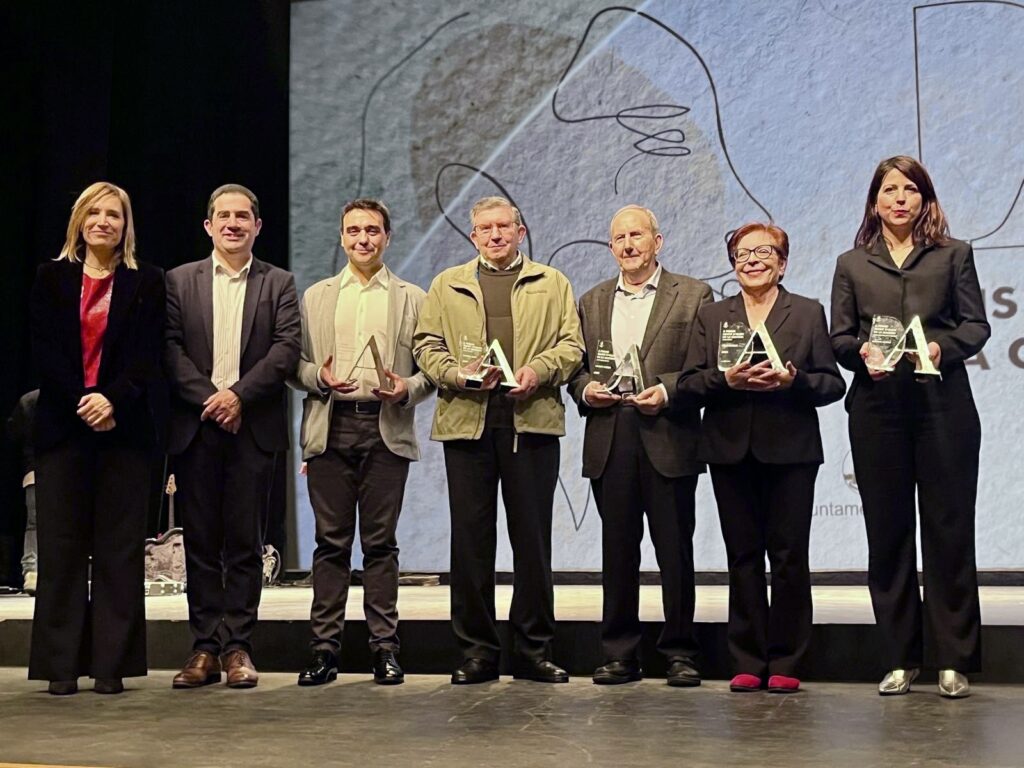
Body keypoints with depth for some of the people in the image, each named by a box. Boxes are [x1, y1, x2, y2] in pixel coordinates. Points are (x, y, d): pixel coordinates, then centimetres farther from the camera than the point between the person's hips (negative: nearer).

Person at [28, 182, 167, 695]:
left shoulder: (147, 283, 7)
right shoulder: (51, 278, 10)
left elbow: (147, 356, -1)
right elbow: (43, 349, 1)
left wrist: (112, 400, -16)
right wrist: (82, 401, -12)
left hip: (124, 426, -1)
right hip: (62, 425, 1)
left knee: (120, 547, 0)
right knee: (61, 543, 2)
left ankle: (111, 664, 5)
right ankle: (61, 664, 8)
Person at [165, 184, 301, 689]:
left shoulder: (278, 284, 9)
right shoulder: (180, 281, 11)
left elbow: (287, 348, -2)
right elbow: (171, 348, 2)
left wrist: (239, 395, -13)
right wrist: (208, 398, -11)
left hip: (253, 426, -1)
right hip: (195, 425, 1)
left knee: (245, 542, 1)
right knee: (201, 541, 4)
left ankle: (237, 647, 7)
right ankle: (204, 648, 9)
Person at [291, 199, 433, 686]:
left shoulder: (412, 299, 11)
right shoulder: (316, 297, 16)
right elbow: (295, 362, 11)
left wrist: (407, 388, -13)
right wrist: (319, 378, -9)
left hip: (386, 430, -1)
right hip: (331, 429, 1)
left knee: (380, 541, 1)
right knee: (331, 541, 1)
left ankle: (384, 647, 7)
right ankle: (324, 647, 6)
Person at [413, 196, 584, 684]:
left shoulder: (552, 285, 15)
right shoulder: (446, 286, 17)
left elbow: (571, 345, 7)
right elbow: (427, 345, 10)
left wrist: (538, 369, -11)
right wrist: (458, 373, -9)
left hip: (532, 419, -1)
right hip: (466, 420, 1)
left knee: (532, 536, 2)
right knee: (471, 537, 1)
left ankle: (533, 649, 10)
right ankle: (477, 651, 9)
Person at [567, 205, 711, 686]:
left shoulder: (693, 295, 5)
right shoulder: (592, 302, 18)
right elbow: (575, 367, 18)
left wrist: (667, 392, -15)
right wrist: (585, 389, -3)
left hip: (669, 441, -3)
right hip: (609, 444, 3)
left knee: (675, 552, 2)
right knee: (617, 552, 7)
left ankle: (679, 652, 13)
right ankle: (619, 654, 14)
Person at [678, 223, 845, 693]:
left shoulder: (808, 313, 10)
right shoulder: (711, 316, 14)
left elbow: (833, 384, 4)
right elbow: (688, 385, 6)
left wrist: (793, 381, -14)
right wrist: (726, 380, -12)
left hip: (790, 451, -1)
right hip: (732, 452, 2)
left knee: (789, 556, -2)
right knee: (743, 557, 4)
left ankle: (785, 663, 8)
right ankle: (748, 663, 10)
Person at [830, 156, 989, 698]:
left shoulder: (954, 255, 12)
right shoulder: (851, 265, 14)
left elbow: (976, 324, 5)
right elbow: (838, 337, 8)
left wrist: (944, 346, -14)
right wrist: (863, 351, -13)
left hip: (943, 406, -1)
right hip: (877, 409, 1)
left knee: (949, 529, -2)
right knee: (887, 531, 4)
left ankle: (953, 660, 5)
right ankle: (899, 659, 12)